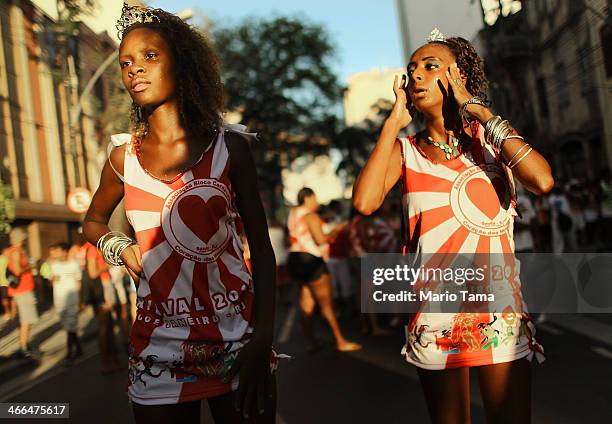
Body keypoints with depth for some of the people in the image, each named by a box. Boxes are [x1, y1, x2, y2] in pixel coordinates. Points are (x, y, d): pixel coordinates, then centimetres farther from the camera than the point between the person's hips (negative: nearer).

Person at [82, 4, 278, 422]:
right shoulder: (123, 157, 3)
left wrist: (262, 340, -10)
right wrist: (118, 246, 0)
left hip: (237, 337, -1)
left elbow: (261, 248, -2)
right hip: (159, 345, 2)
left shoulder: (229, 146, -4)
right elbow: (93, 222, 22)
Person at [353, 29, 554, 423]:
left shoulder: (489, 137, 1)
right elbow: (364, 202, -19)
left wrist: (477, 109, -14)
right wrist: (394, 122, -10)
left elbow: (542, 180, -21)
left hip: (500, 314, 0)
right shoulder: (404, 149, 2)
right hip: (436, 320, 1)